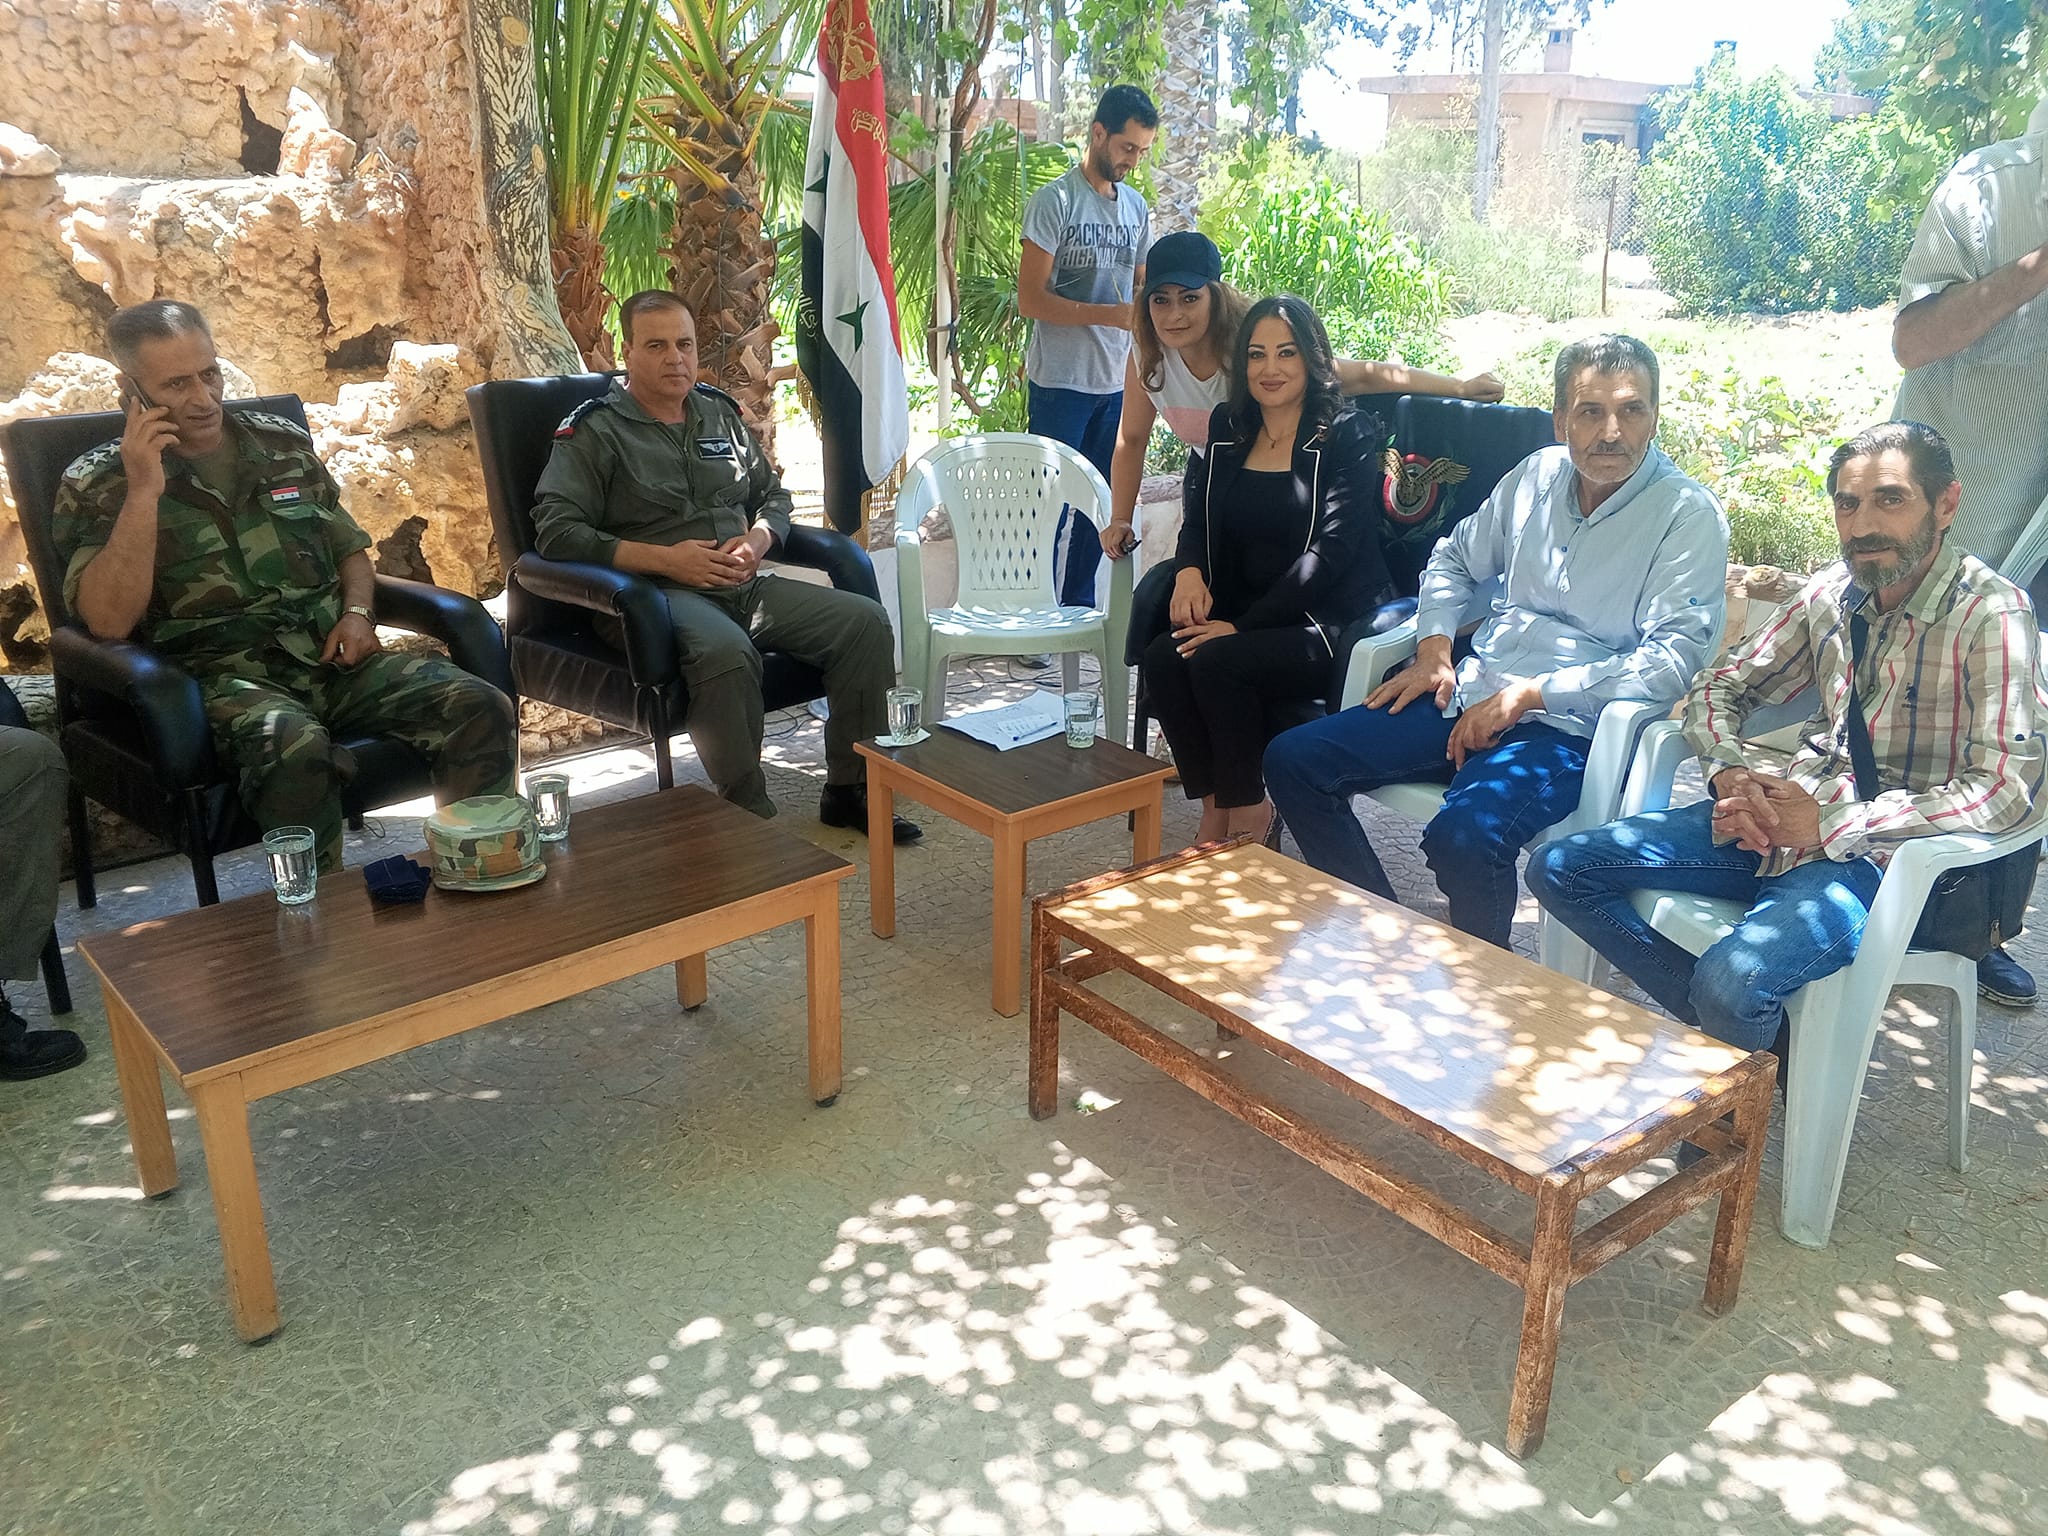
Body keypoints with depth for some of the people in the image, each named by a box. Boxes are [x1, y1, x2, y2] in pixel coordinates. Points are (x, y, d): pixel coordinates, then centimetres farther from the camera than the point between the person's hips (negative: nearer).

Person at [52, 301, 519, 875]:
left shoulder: (283, 443, 16)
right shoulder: (95, 486, 4)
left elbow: (349, 547, 26)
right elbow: (109, 621, -10)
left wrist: (358, 613, 5)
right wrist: (144, 492, -14)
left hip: (331, 656, 4)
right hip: (223, 674, -4)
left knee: (482, 710, -21)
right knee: (295, 751, -40)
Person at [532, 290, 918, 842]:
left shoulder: (721, 412, 20)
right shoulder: (594, 431, 2)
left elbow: (774, 494, 26)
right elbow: (556, 532, -9)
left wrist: (757, 541, 1)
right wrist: (665, 558, -17)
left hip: (744, 585, 6)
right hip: (659, 591, -6)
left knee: (865, 620, -13)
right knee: (726, 652, -39)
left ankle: (850, 789, -4)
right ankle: (748, 816, -25)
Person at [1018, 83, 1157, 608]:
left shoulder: (1136, 207, 12)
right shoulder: (1054, 201, -9)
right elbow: (1030, 299, -15)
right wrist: (1110, 314, -21)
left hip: (1116, 382, 6)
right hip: (1060, 382, -6)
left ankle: (1080, 607, 24)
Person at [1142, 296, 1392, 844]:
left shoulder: (1347, 438, -5)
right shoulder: (1226, 429, 13)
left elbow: (1329, 549, -14)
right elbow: (1196, 520, 13)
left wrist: (1242, 626, -20)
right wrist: (1189, 572, -12)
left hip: (1328, 621, -5)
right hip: (1245, 617, 5)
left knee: (1216, 661, -30)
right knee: (1162, 657, -23)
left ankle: (1247, 816, -12)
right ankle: (1214, 810, -11)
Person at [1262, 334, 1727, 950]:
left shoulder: (1689, 517, -6)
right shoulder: (1536, 475, 11)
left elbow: (1673, 658, -16)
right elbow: (1455, 560, 25)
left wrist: (1528, 695, -18)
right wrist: (1434, 652, 7)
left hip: (1568, 726, -6)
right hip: (1469, 695, 6)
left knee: (1463, 835, -36)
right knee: (1293, 762, -7)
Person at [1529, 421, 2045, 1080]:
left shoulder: (1991, 614, -13)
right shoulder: (1832, 592, 6)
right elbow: (1720, 687, 14)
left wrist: (1831, 824, -21)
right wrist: (1730, 772, -8)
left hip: (1878, 852, -7)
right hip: (1778, 815, 7)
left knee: (1732, 982, -34)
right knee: (1560, 869, -4)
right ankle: (1744, 1030, -1)